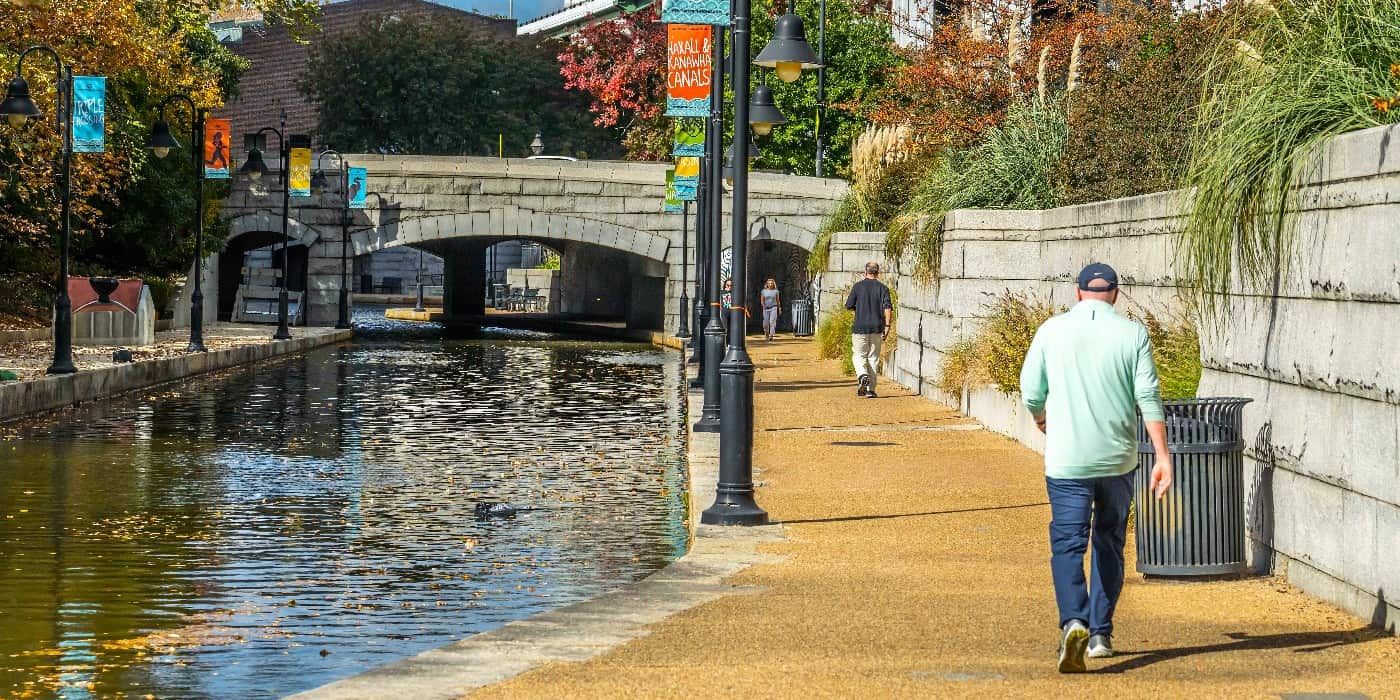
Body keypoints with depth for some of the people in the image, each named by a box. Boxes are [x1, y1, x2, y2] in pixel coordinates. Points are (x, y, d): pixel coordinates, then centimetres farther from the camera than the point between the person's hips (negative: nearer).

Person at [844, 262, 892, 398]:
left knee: (858, 355, 9)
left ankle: (862, 375, -20)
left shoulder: (858, 286, 0)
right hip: (877, 327, 1)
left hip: (860, 327, -1)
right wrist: (887, 325, -8)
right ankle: (870, 389, 6)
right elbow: (887, 307, -8)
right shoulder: (883, 288, 2)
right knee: (873, 357, 8)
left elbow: (849, 306, 2)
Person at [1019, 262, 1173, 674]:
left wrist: (1043, 420, 26)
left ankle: (1074, 622, -27)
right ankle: (1101, 634, 21)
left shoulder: (1052, 331, 0)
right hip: (1117, 458, 1)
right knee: (1109, 544, 16)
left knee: (1068, 544, -2)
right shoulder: (1132, 335, -1)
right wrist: (1163, 457, -7)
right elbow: (1148, 399, -7)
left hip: (1066, 459, -1)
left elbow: (1031, 393, 4)